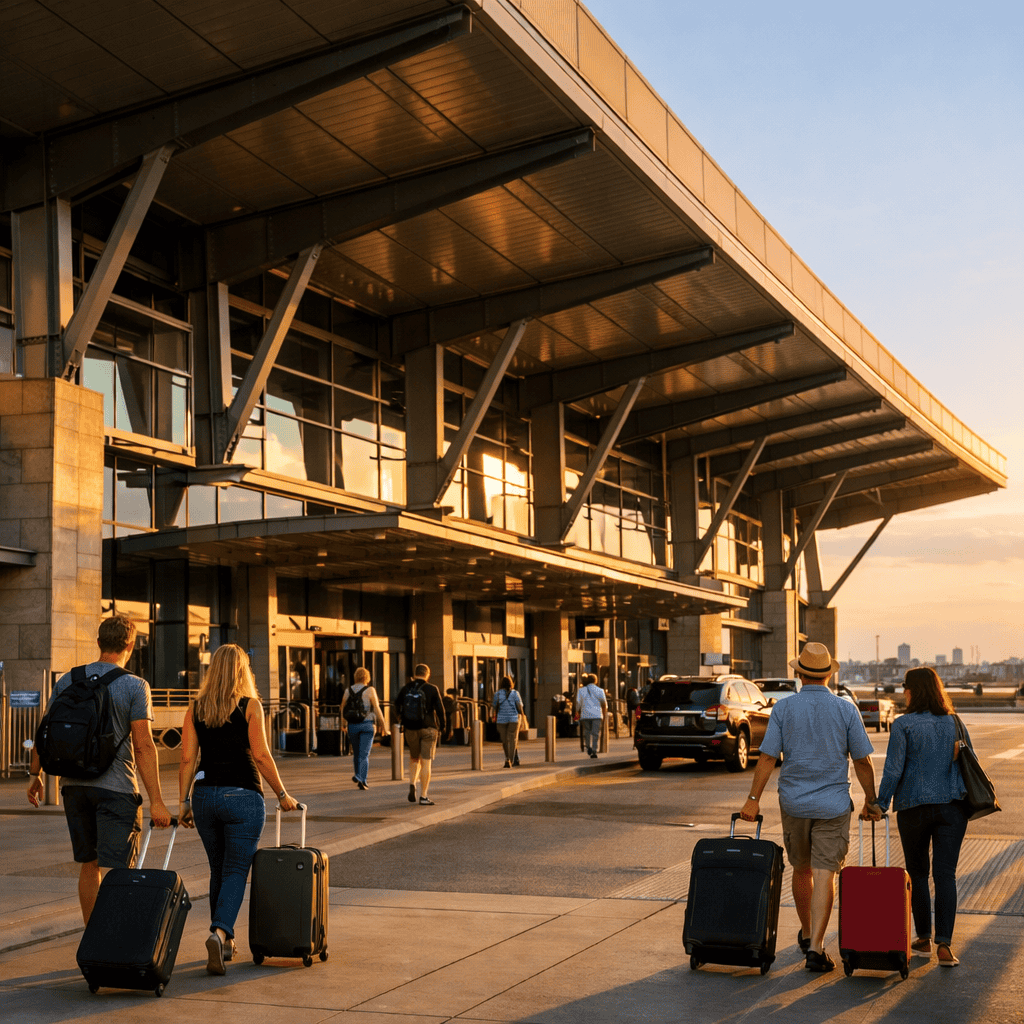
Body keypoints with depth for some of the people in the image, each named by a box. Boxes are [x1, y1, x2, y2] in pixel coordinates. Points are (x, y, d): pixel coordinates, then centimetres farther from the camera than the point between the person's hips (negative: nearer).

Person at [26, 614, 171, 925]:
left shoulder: (67, 681, 5)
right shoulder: (135, 686, -8)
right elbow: (143, 745, -14)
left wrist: (35, 776, 22)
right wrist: (156, 801, -13)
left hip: (75, 785, 5)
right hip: (117, 787, -5)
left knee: (89, 865, 17)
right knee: (112, 871, -4)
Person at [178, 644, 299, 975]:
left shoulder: (195, 708, 5)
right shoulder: (250, 706, -6)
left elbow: (187, 759, 2)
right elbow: (261, 756, -9)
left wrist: (184, 802, 6)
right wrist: (282, 795, 0)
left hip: (205, 795, 4)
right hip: (243, 797, -4)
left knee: (218, 870, 18)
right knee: (236, 871, 0)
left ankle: (225, 941, 25)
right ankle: (219, 932, -22)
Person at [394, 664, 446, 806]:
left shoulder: (405, 689, 1)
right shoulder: (432, 689, -7)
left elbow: (397, 705, 9)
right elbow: (440, 709, -7)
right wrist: (442, 726, 4)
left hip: (410, 730, 3)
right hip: (428, 729, -3)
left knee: (414, 758, 21)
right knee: (426, 762, 2)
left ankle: (412, 785, -1)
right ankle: (423, 796, 0)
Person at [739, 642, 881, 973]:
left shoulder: (783, 709, -4)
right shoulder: (846, 710, -4)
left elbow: (767, 757, -8)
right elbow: (862, 761, -2)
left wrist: (753, 799, -4)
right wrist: (871, 801, 10)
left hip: (794, 802, 2)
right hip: (833, 804, -2)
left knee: (802, 870, 18)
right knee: (824, 875, -3)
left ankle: (806, 934, 36)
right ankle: (815, 948, -10)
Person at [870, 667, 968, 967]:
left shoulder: (903, 725, -8)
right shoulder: (955, 724, 5)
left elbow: (893, 770, -12)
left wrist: (880, 804, -4)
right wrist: (964, 799, 25)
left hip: (913, 807, -2)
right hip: (952, 806, 3)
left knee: (917, 873, 13)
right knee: (946, 873, 1)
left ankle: (924, 938, 20)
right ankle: (944, 944, -9)